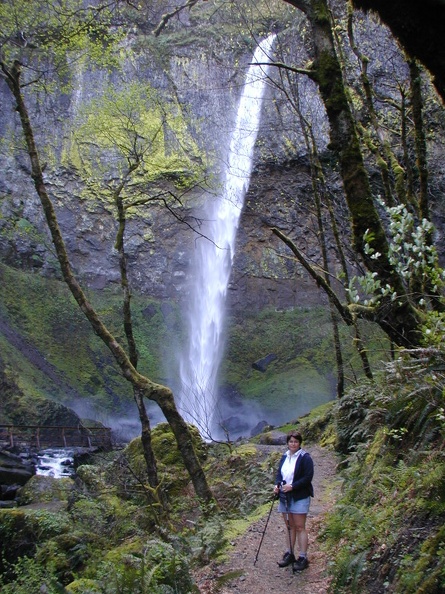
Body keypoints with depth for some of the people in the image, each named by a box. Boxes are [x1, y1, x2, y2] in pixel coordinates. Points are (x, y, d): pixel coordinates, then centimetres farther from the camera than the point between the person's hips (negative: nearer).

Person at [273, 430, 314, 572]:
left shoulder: (305, 457, -10)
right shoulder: (285, 457, 11)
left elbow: (308, 477, -16)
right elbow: (279, 473, 17)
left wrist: (292, 486, -21)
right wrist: (277, 484, -4)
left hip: (300, 497, -6)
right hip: (285, 496, 6)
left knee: (300, 527, -4)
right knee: (289, 527, 13)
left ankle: (302, 557, 1)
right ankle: (289, 554, 22)